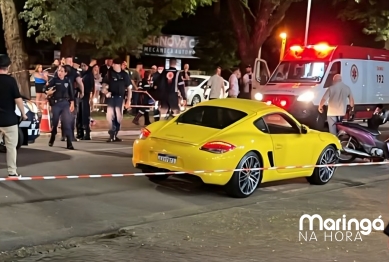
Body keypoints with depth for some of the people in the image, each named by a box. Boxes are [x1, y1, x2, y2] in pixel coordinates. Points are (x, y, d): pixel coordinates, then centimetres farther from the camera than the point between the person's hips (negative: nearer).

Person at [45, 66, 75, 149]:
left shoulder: (68, 80, 3)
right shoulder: (54, 80, -3)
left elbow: (71, 92, 8)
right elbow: (46, 88, -5)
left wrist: (72, 103, 4)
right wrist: (48, 92, -26)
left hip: (66, 103, 1)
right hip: (56, 103, -1)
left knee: (67, 122, -8)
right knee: (55, 122, 9)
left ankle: (69, 143, -9)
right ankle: (52, 139, 33)